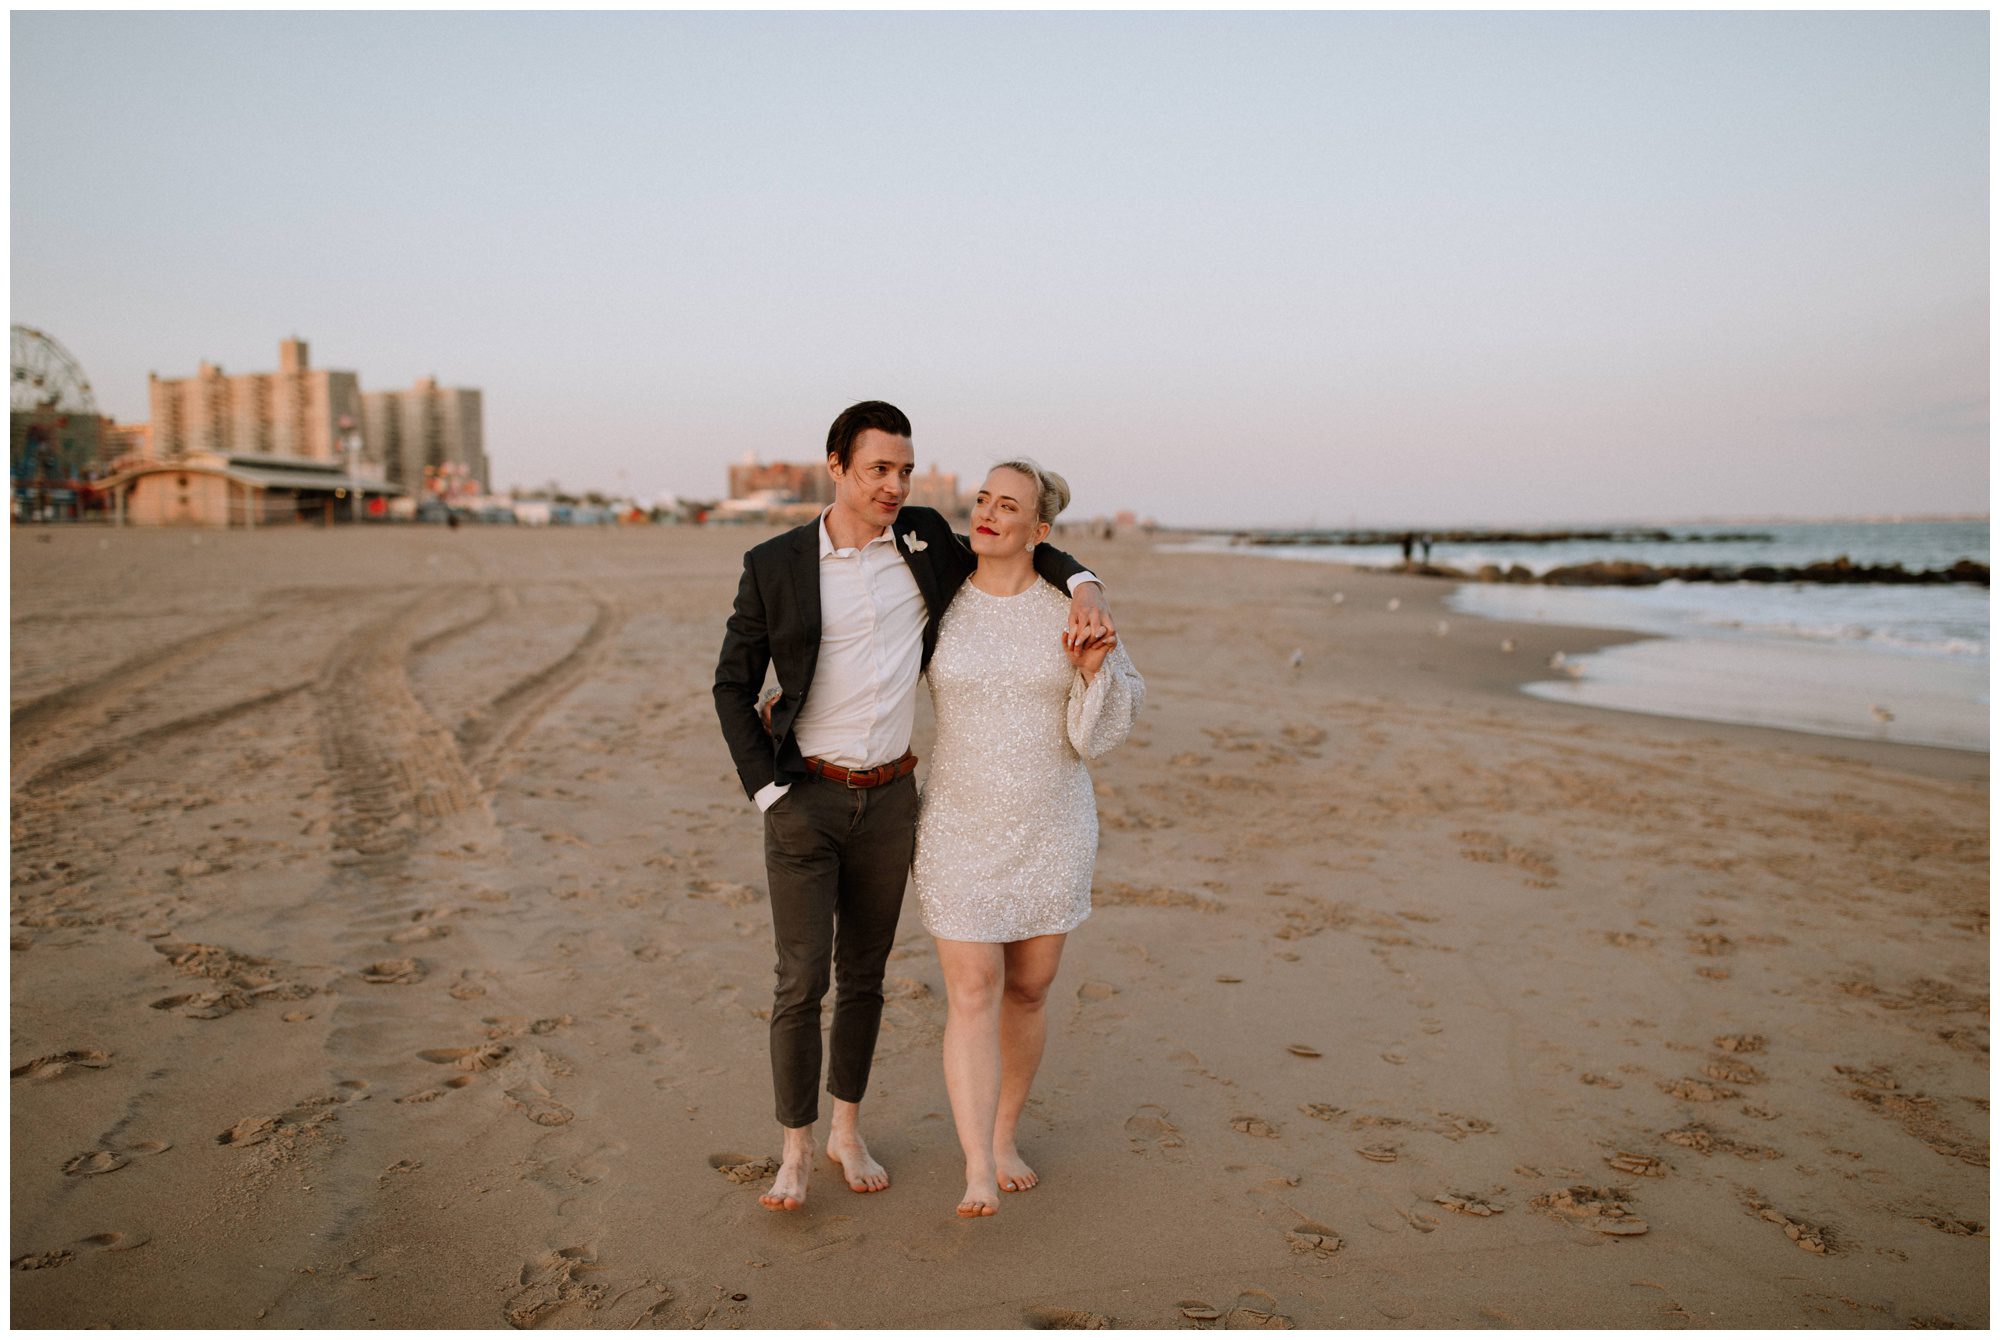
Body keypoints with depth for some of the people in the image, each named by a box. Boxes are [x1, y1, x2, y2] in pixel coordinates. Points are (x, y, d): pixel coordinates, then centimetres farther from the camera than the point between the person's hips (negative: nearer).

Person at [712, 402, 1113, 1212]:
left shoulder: (924, 541, 1)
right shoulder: (774, 566, -7)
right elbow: (733, 686, 0)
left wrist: (1083, 585, -6)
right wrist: (767, 793, -7)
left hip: (889, 797, 3)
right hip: (805, 796, -3)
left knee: (864, 975, 13)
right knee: (801, 980, -2)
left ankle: (847, 1132, 31)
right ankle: (796, 1152, 16)